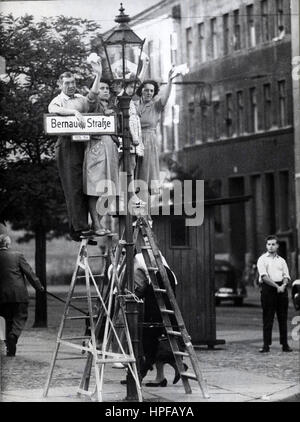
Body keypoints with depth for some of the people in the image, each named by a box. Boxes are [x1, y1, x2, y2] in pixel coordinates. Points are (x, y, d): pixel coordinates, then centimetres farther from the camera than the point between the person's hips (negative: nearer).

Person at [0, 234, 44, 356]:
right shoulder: (17, 256, -4)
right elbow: (29, 273, -1)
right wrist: (39, 286, 10)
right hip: (19, 295, -3)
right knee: (19, 318, 5)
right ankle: (14, 335, -23)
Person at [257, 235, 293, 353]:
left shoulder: (281, 260, 17)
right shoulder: (262, 259, 3)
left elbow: (286, 276, 10)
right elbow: (264, 277, -9)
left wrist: (283, 285, -11)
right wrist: (277, 286, -16)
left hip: (281, 289, 4)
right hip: (268, 289, -4)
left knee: (283, 318, 3)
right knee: (267, 319, -5)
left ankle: (285, 344, 6)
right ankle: (266, 345, -4)